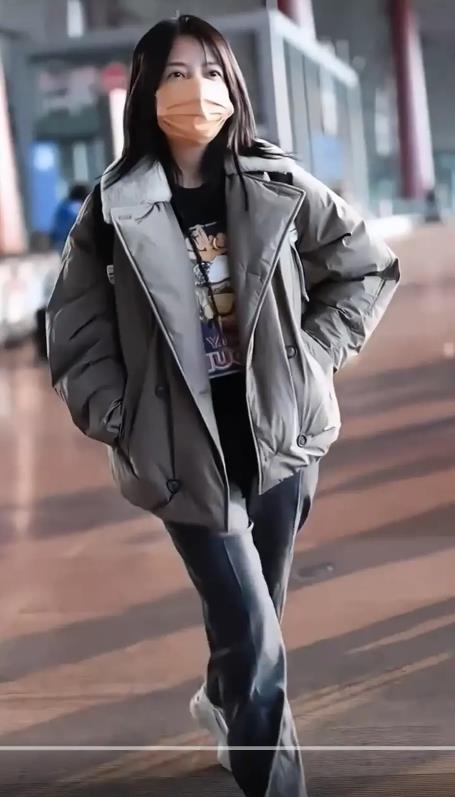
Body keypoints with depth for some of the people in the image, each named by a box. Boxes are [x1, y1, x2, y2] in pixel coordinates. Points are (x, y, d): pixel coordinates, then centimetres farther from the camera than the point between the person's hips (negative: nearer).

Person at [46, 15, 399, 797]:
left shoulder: (280, 188, -2)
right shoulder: (114, 210, -6)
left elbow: (368, 268, 8)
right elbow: (77, 335, -2)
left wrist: (314, 353, 0)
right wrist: (123, 426, -9)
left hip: (281, 433, 3)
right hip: (188, 454, -3)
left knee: (256, 609, 20)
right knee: (255, 635, -7)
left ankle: (221, 700, 53)